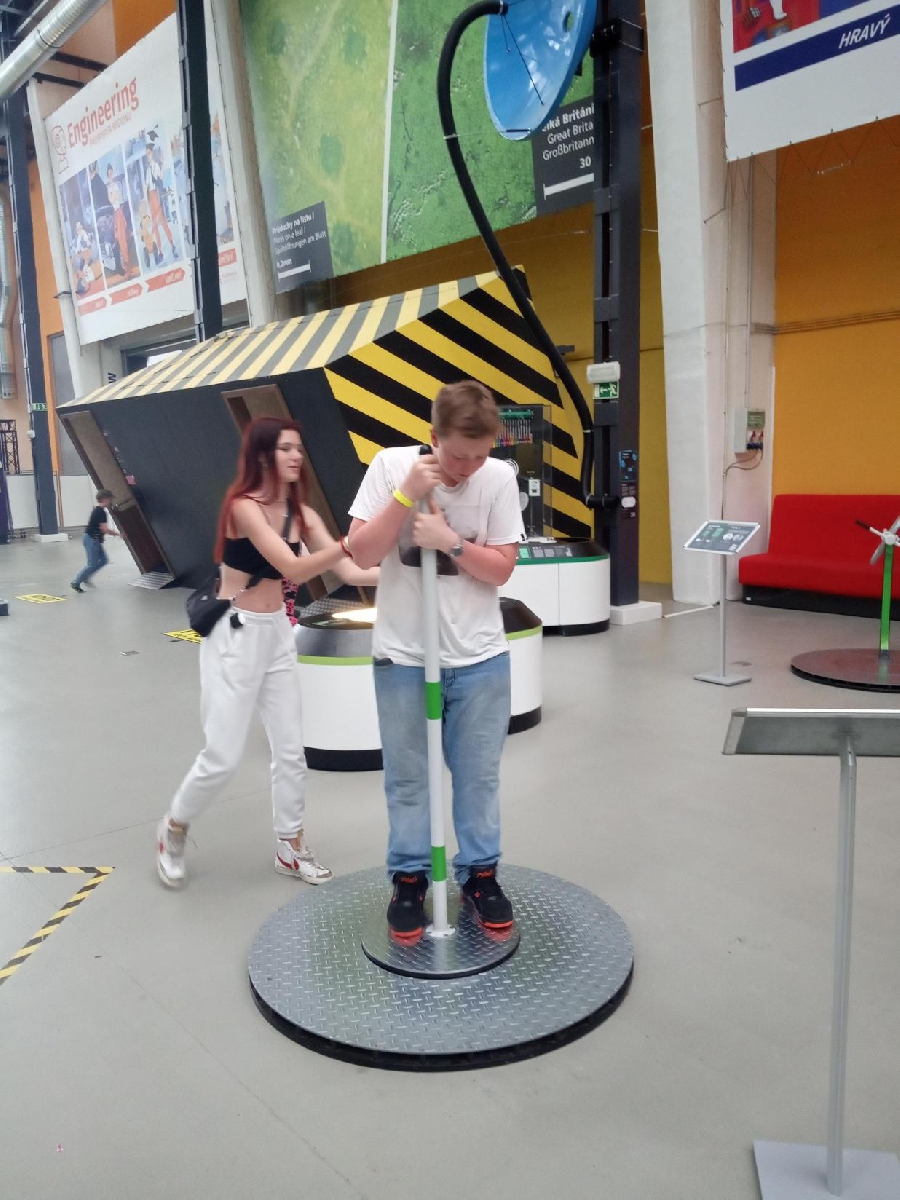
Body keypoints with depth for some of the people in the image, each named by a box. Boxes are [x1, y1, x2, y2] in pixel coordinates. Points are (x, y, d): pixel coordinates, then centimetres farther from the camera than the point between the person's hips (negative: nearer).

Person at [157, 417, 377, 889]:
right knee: (223, 757, -2)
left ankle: (290, 847, 28)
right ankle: (174, 829, 26)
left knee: (291, 749, 11)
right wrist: (349, 542, -39)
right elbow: (293, 569, -28)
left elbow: (347, 571, -2)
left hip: (277, 633, 7)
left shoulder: (300, 513, 3)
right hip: (234, 634, -7)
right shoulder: (243, 506, -17)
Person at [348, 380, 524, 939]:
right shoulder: (391, 465, -9)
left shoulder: (500, 478, -7)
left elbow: (502, 568, -5)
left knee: (479, 774, 12)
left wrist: (450, 540, -20)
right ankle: (409, 878, 30)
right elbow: (362, 553, -11)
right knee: (408, 777, 11)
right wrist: (407, 495, -21)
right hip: (403, 655, 0)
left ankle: (480, 872, 31)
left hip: (480, 656, 1)